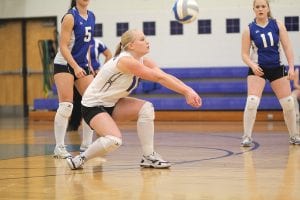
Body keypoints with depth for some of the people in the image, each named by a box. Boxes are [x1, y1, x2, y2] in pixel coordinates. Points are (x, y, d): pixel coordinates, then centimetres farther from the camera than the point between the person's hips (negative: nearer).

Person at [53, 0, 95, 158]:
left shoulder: (91, 16, 7)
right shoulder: (70, 17, -13)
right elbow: (63, 46, -17)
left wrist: (88, 65, 15)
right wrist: (75, 67, -25)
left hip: (82, 65, 7)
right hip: (64, 64, -7)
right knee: (66, 106, -11)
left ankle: (86, 145, 11)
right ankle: (59, 147, -6)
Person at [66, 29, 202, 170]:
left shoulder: (143, 62, 1)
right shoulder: (125, 61, -26)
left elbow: (166, 77, -10)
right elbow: (159, 78, -29)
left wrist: (188, 90, -25)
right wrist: (186, 91, -28)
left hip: (111, 104, 9)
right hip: (93, 105, -9)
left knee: (146, 108, -11)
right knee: (114, 140, -28)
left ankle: (148, 157, -6)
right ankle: (80, 159, -4)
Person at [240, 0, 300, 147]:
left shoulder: (277, 25, -1)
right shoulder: (249, 29, -5)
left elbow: (287, 47, -1)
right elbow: (245, 54, -3)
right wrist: (252, 65, -22)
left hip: (277, 68, 2)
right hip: (258, 69, -2)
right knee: (251, 102, -20)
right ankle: (247, 137, -10)